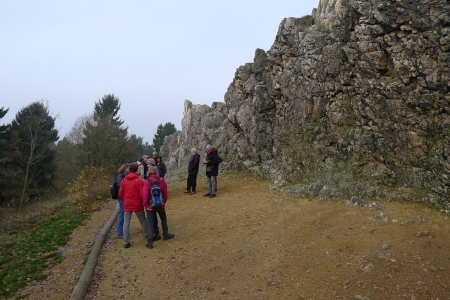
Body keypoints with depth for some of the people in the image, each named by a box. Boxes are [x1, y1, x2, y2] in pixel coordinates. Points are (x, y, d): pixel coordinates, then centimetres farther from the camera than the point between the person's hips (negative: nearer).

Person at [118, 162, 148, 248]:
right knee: (143, 221, 15)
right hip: (137, 205, -2)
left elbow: (120, 193, 2)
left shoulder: (124, 180, -2)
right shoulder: (139, 180, -12)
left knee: (126, 223, 6)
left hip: (127, 205, 2)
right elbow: (142, 193, -14)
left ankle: (126, 242, 5)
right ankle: (150, 236, 28)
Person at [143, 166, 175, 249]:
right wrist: (164, 202, 11)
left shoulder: (147, 182, -14)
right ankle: (166, 235, 35)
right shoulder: (161, 180, -6)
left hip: (150, 205, -2)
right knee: (163, 218, 24)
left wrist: (146, 205, -10)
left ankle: (150, 241, 0)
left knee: (150, 222, 4)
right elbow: (165, 193, -1)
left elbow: (145, 195, -20)